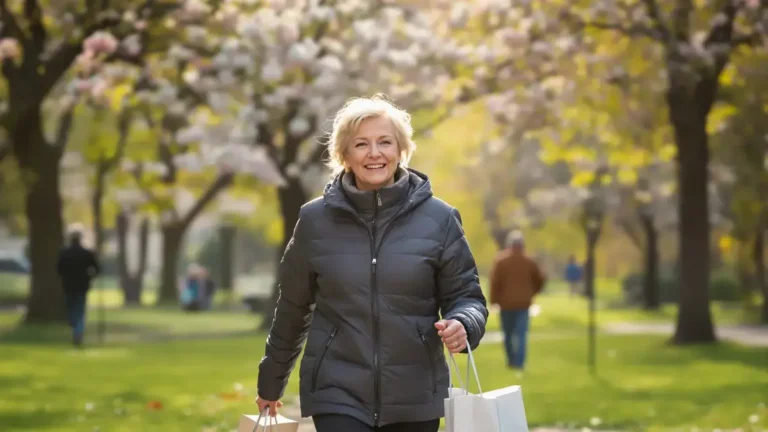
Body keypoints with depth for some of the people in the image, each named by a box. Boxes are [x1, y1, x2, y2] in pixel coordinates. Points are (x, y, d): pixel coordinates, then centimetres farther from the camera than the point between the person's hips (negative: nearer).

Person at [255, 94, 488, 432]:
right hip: (338, 393, -1)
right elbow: (292, 308, 11)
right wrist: (271, 383, 19)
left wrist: (462, 325, -20)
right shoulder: (316, 220, 1)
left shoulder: (438, 219, -1)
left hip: (414, 397, 1)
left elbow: (466, 295, 4)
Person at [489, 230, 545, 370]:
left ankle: (511, 360, 20)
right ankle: (519, 362, -11)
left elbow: (495, 281, -10)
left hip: (506, 302, -1)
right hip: (523, 303, 1)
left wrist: (494, 300, -1)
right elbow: (541, 279, 6)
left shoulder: (501, 261, -7)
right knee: (521, 334, -1)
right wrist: (531, 293, 21)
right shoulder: (529, 262, -1)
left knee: (508, 333, 14)